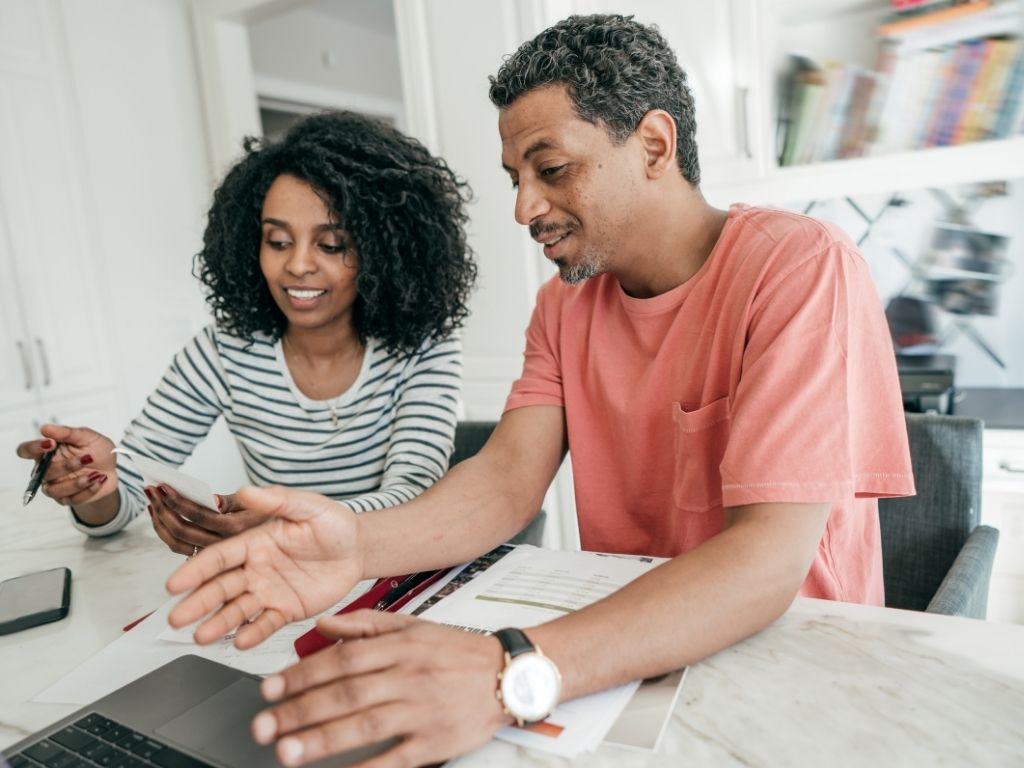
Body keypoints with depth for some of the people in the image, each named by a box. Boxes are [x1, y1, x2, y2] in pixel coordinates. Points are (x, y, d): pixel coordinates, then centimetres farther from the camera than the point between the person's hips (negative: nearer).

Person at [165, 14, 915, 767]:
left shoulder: (800, 268, -17)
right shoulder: (565, 304, 4)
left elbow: (769, 556, -27)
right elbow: (509, 476, -9)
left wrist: (511, 675, -38)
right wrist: (361, 543, -28)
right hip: (622, 643, 5)